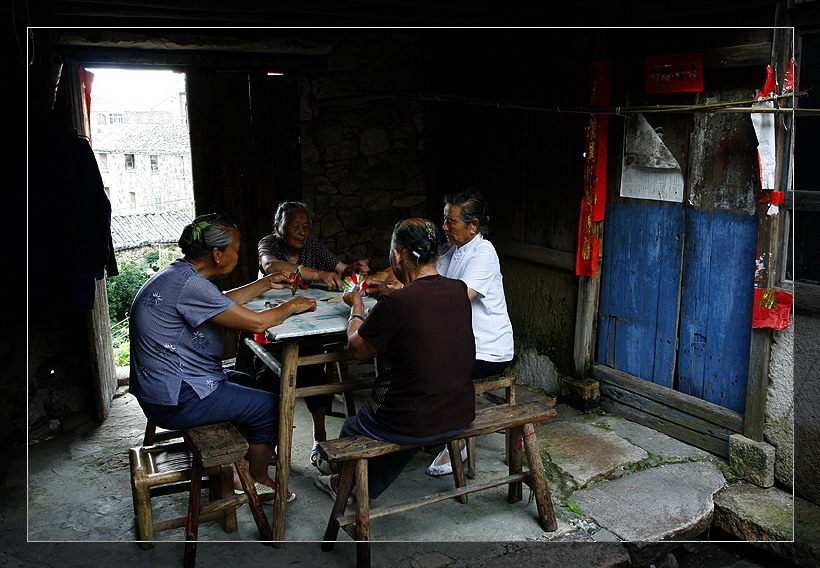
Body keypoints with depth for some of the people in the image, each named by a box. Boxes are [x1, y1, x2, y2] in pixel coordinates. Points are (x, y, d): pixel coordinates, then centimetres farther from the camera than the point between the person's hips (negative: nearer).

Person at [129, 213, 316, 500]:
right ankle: (257, 481, 20)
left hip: (163, 386, 11)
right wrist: (291, 306, -6)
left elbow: (223, 302, 23)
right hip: (175, 401, -11)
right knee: (269, 405, 0)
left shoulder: (177, 274, 7)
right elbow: (256, 322, -23)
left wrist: (267, 283, 22)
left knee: (254, 386, 23)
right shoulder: (189, 285, -26)